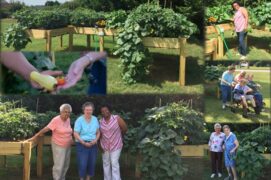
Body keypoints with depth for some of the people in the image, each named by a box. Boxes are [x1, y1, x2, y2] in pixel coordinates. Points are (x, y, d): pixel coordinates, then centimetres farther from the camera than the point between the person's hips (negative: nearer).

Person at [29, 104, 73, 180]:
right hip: (58, 146, -7)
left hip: (67, 146, 7)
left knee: (66, 165, 13)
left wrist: (70, 139, 13)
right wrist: (35, 136, -22)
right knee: (59, 165, -8)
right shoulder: (56, 120, -18)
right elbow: (46, 129, -20)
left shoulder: (68, 120, 3)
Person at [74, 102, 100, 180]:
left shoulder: (95, 119, 3)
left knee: (92, 164, 8)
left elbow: (98, 132, 10)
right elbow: (75, 134, -11)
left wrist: (95, 140, -8)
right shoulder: (79, 120, -10)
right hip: (82, 145, -4)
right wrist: (84, 143, -16)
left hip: (93, 145, 4)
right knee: (82, 164, -4)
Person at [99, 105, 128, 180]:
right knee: (106, 164, 11)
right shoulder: (100, 122, -3)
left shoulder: (117, 118, -13)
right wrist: (100, 145, 2)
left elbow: (125, 128, -2)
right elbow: (99, 134, 7)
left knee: (114, 163, -9)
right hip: (105, 146, 4)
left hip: (116, 146, -4)